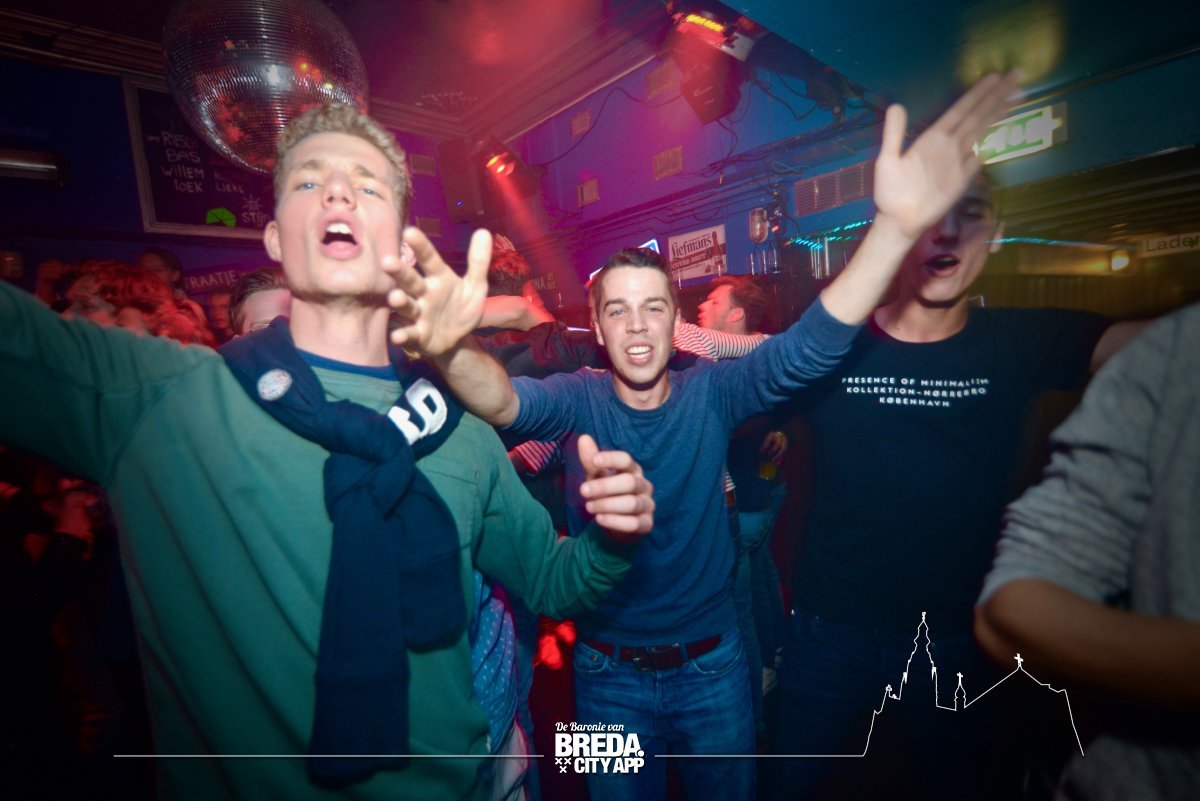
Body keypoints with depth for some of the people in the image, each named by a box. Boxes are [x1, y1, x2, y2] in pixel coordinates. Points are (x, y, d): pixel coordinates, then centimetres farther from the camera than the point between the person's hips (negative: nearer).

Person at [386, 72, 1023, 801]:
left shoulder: (714, 394, -12)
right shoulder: (579, 400, -15)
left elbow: (808, 349, -25)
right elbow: (509, 402, -34)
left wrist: (897, 226, -38)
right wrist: (454, 349, -57)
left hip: (713, 660, 2)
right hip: (609, 668, -1)